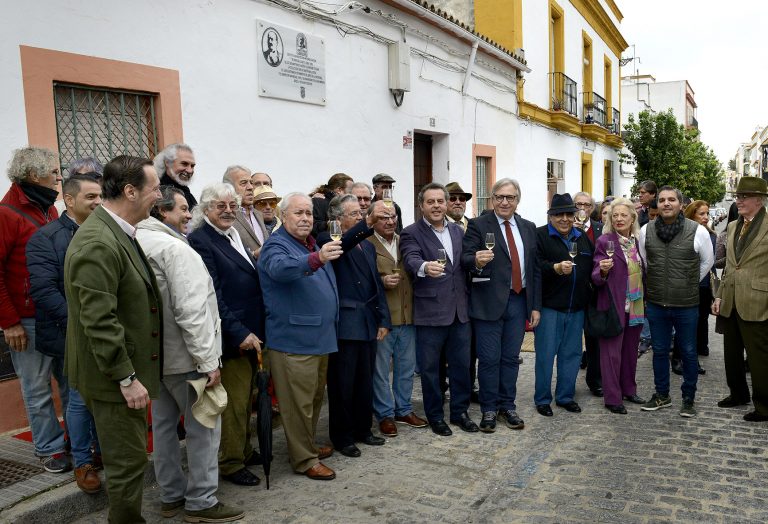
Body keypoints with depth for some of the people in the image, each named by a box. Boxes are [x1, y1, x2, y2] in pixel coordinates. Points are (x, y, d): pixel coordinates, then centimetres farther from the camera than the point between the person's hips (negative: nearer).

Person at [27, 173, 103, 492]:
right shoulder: (45, 238, -7)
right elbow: (43, 290, -15)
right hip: (73, 336, -4)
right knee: (80, 399, 4)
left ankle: (103, 451, 31)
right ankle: (82, 463, 20)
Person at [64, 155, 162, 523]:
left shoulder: (118, 233, 8)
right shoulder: (98, 243, -23)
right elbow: (99, 321, -25)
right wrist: (127, 378, -21)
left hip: (126, 369, 10)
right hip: (113, 377, -10)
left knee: (128, 457, 21)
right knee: (128, 462, 4)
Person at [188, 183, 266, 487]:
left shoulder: (235, 236, 13)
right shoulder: (200, 240, -13)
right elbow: (211, 294, -19)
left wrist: (251, 332, 13)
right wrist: (239, 333, -21)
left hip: (249, 334, 9)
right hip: (230, 337, -8)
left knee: (245, 397, 19)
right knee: (234, 402, 1)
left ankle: (244, 450, 34)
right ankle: (231, 463, 16)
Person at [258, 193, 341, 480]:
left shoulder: (313, 244, 16)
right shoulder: (277, 245, -12)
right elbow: (281, 268, -37)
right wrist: (316, 258, -52)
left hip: (319, 337, 9)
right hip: (293, 340, -9)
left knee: (314, 398, 19)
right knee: (299, 403, 0)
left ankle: (308, 445, 34)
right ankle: (304, 459, 12)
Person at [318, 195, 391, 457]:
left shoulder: (368, 246, 16)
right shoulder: (327, 240, -6)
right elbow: (342, 244, -31)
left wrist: (383, 319, 10)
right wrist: (368, 224, -45)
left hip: (368, 323, 7)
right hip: (344, 324, -7)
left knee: (365, 381, 15)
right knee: (342, 383, 3)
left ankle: (362, 429, 30)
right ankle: (342, 437, 17)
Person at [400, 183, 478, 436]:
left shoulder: (458, 231, 12)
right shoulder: (411, 233, -6)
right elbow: (411, 259, -26)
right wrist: (425, 267, -45)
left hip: (459, 310, 5)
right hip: (430, 312, -5)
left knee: (461, 364, 14)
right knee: (430, 368, 6)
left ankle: (459, 411, 30)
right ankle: (435, 416, 22)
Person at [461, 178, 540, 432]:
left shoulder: (528, 228, 11)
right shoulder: (478, 225, -3)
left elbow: (535, 268, 12)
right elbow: (465, 258, -11)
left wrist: (535, 306, 9)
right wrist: (476, 261, -34)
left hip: (519, 301, 4)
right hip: (489, 303, -4)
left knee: (511, 358, 12)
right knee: (489, 359, 3)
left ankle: (508, 406, 25)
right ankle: (489, 409, 17)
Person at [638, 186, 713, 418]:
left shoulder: (698, 231, -9)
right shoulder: (646, 230, -2)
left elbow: (707, 262, 7)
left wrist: (689, 285, 11)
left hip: (686, 306, -2)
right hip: (655, 304, 2)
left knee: (688, 353, 9)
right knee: (660, 351, 14)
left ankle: (689, 399, 25)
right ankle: (662, 395, 29)